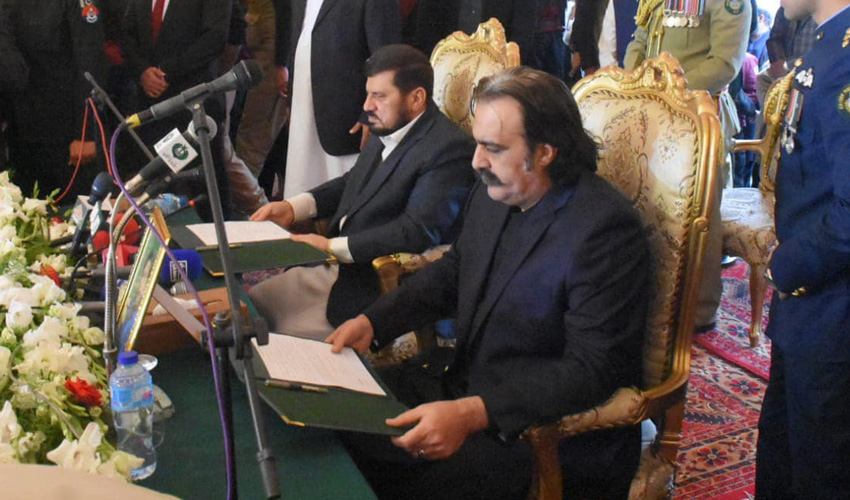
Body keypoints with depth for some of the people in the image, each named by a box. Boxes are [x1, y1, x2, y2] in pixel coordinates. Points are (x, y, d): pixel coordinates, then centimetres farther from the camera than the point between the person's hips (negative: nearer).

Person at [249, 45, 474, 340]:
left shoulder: (448, 150, -19)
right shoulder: (387, 131, 8)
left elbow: (418, 230, -26)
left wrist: (334, 247, -24)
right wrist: (293, 207, 7)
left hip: (379, 290, -8)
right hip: (335, 267, 9)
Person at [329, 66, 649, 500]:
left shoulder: (605, 229, -23)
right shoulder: (494, 192, 1)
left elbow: (591, 370, -24)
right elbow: (454, 270, 17)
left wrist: (472, 414, -32)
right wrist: (372, 322, 3)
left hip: (552, 432, -7)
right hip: (465, 383, 8)